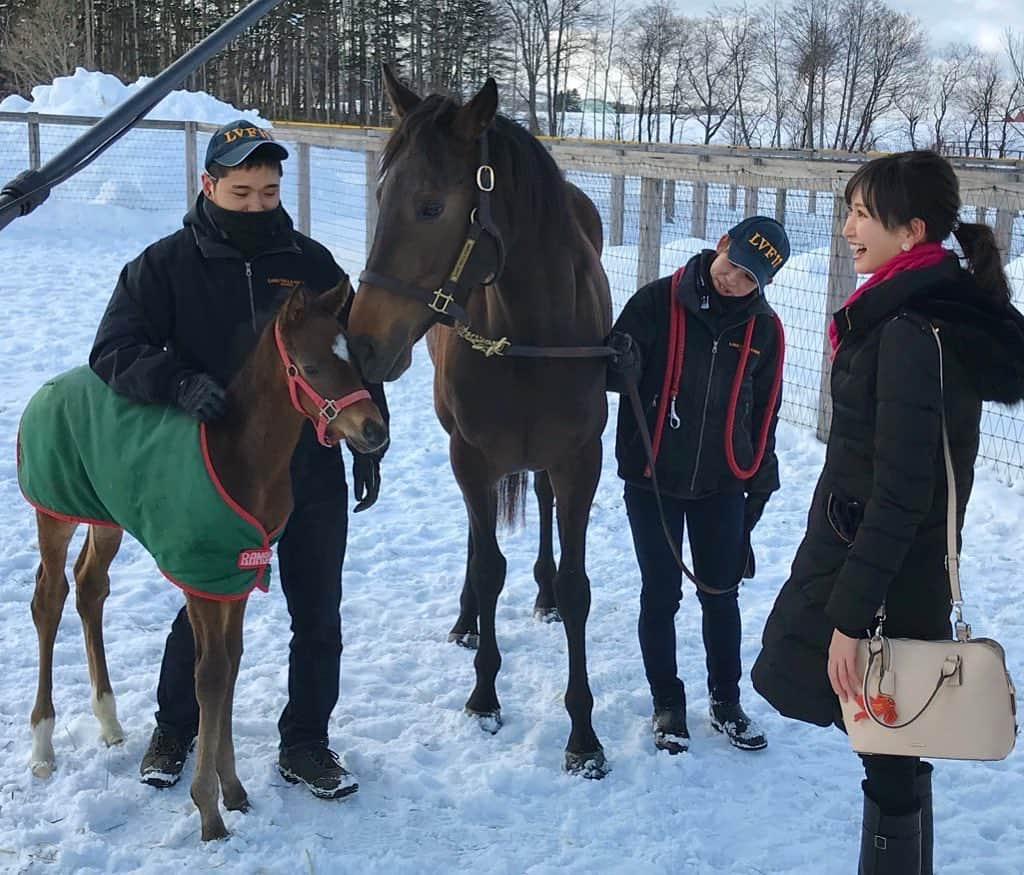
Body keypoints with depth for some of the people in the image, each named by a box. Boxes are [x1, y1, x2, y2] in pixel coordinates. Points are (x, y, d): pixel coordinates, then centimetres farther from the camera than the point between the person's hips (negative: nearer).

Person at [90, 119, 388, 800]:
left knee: (319, 618, 9)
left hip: (313, 471, 3)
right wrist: (182, 385, -30)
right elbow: (115, 350, -11)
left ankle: (305, 743, 27)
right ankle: (175, 729, 36)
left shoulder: (311, 262, 3)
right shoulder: (167, 265, -5)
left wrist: (368, 446, 5)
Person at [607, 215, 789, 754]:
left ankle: (726, 702, 28)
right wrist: (624, 367, -30)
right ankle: (667, 704, 23)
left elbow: (764, 410, 11)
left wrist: (762, 478, 13)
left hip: (721, 484, 2)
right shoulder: (657, 302, -10)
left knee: (721, 597, 11)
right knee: (660, 597, 7)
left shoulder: (764, 327, 0)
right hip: (653, 479, -2)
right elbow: (612, 375, -6)